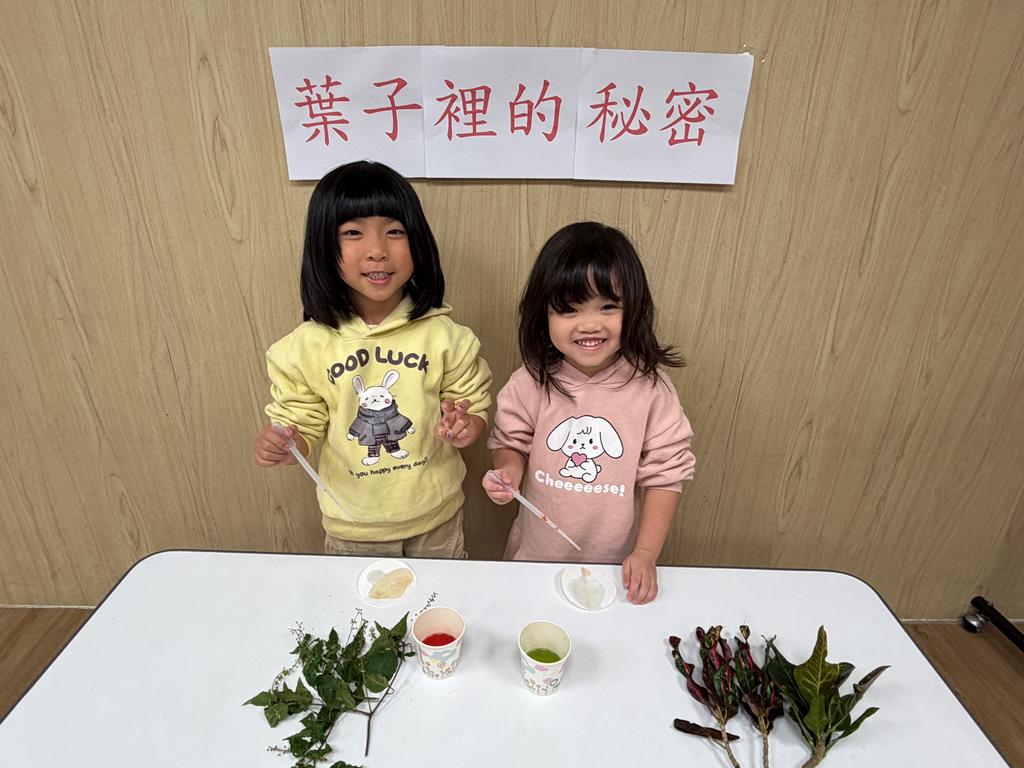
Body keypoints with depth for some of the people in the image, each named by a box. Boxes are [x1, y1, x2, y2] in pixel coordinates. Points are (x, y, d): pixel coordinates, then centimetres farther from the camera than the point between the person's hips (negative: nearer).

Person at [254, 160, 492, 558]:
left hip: (436, 516, 1)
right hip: (351, 526, 0)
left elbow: (475, 409, -5)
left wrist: (466, 427, -27)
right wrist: (277, 444, -26)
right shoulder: (305, 347, -14)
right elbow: (301, 427, -5)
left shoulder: (442, 335, -15)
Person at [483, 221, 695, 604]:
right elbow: (509, 443, 1)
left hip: (618, 563, -1)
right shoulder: (531, 382, -14)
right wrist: (508, 469, -20)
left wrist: (645, 553, -14)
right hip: (536, 557, 2)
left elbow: (665, 473, -11)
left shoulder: (649, 386, -17)